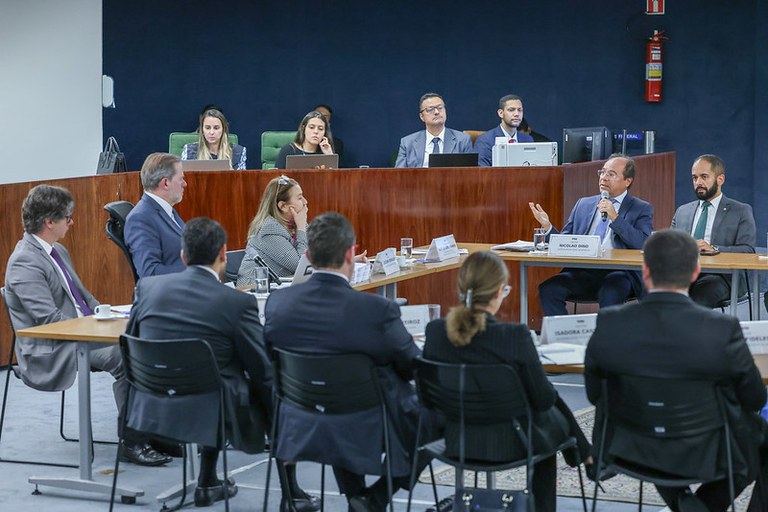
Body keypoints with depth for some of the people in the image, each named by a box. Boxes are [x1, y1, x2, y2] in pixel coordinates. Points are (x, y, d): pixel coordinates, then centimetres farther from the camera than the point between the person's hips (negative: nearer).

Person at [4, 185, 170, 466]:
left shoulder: (58, 251, 16)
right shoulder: (24, 262, -14)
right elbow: (49, 320, -21)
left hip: (83, 335, 9)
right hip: (50, 353, -9)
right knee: (125, 357, -27)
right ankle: (131, 443, -19)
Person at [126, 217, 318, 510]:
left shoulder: (147, 287, -2)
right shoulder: (238, 302, -14)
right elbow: (263, 373, -7)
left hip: (154, 409, 5)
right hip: (212, 413, -5)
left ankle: (207, 484, 38)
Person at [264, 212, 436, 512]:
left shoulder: (277, 303, -12)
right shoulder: (378, 310, -24)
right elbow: (413, 367, -9)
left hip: (302, 431, 4)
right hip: (365, 436, -4)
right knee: (431, 416, 21)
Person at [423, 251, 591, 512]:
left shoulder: (435, 331, -14)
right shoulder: (515, 336, -27)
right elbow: (543, 399, -16)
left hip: (457, 441, 4)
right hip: (509, 443, -4)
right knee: (556, 417, 32)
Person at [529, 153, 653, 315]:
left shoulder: (641, 209, 11)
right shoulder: (584, 204, 23)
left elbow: (644, 245, -7)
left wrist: (615, 218, -12)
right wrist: (547, 226, 1)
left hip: (617, 272, -4)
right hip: (582, 270, 4)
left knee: (609, 295, -38)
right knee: (548, 289, -24)